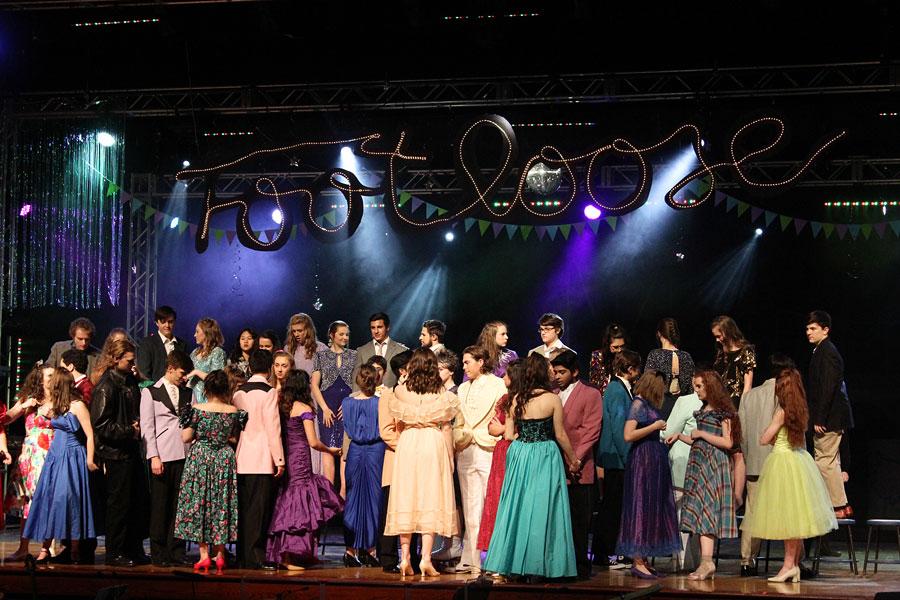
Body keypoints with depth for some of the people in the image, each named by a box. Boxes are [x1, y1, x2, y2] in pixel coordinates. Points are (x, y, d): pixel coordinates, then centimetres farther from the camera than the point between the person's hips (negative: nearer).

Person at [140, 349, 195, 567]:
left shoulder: (188, 393, 16)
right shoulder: (150, 392, 4)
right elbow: (147, 427, -1)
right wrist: (154, 457, -9)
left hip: (185, 456, 4)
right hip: (162, 457, -4)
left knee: (180, 506, 2)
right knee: (160, 507, -1)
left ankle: (177, 553, 7)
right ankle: (159, 554, 5)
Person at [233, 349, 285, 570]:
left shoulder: (239, 392, 10)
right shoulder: (268, 393, -9)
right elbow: (273, 428, -12)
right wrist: (279, 460, -8)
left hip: (242, 458, 6)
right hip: (262, 459, -6)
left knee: (244, 508, 10)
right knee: (259, 510, -4)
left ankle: (243, 556, 13)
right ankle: (255, 557, -4)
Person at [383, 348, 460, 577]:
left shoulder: (400, 391, 1)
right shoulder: (442, 394, -1)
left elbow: (397, 424, 10)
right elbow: (446, 427, 3)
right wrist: (449, 454, 11)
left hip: (407, 444, 1)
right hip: (434, 443, -1)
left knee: (406, 498, 6)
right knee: (431, 498, 0)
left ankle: (405, 558, 5)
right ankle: (426, 558, -7)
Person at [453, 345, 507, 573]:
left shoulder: (498, 385, 1)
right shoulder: (463, 388, 19)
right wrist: (456, 443, 6)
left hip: (488, 450, -5)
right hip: (465, 452, 5)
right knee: (470, 508, 4)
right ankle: (470, 559, 6)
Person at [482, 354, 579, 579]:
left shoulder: (516, 399, 2)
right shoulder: (552, 399, -9)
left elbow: (509, 434, 4)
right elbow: (560, 435, -4)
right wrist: (573, 460, 8)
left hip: (519, 456, 4)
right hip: (545, 457, -4)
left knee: (518, 507, 10)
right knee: (542, 509, 2)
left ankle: (514, 561, 12)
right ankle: (538, 564, 5)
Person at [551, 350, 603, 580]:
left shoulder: (591, 395, 3)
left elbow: (591, 431, -5)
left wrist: (576, 459, -13)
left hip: (577, 469, -4)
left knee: (578, 522, -2)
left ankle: (580, 567, 5)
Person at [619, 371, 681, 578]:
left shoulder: (649, 405, 14)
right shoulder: (638, 404, -11)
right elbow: (628, 435, -19)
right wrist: (655, 426, -15)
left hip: (654, 460, 9)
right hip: (643, 459, -9)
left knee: (652, 508, 9)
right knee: (641, 507, -6)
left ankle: (643, 560, 13)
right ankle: (637, 562, -4)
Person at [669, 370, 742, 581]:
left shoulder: (723, 411, -7)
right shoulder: (704, 410, 19)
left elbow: (728, 443, -13)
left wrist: (701, 433, -11)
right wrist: (680, 436, 12)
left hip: (714, 463, -8)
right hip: (699, 462, 8)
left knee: (705, 509, -15)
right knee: (700, 512, 3)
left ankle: (707, 561, -18)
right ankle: (705, 562, 1)